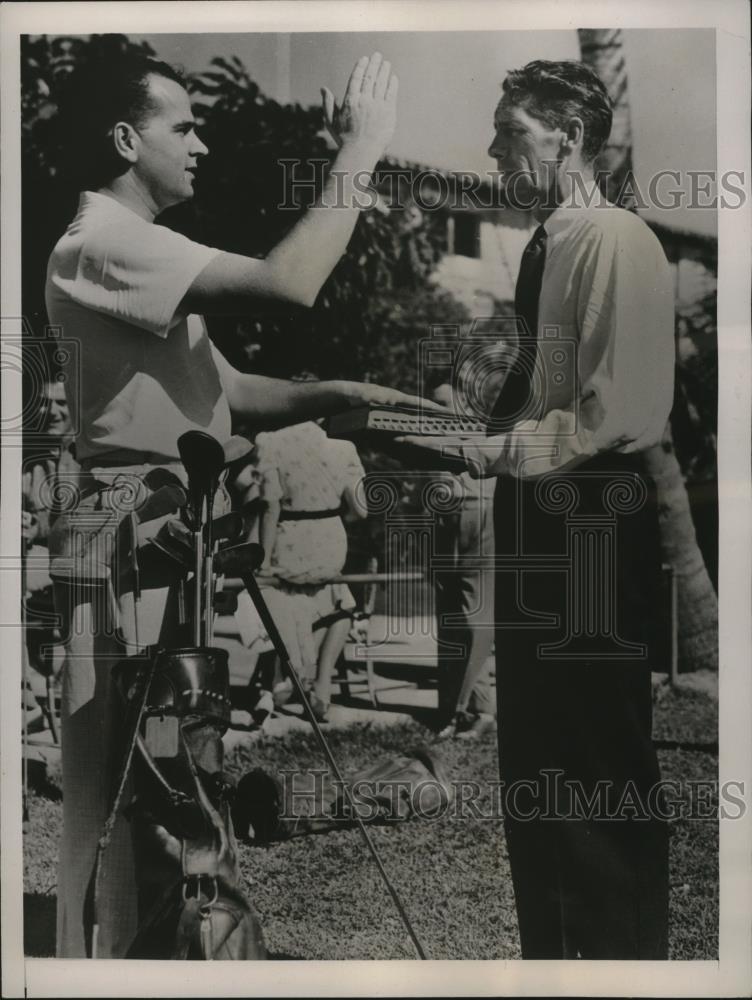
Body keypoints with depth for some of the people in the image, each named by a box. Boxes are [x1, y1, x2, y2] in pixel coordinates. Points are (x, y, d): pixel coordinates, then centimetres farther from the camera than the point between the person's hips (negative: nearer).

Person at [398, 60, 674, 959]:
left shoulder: (615, 241, -12)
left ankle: (623, 946, 24)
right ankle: (549, 943, 36)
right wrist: (466, 434, 6)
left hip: (593, 521, -9)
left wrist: (495, 452, -17)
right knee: (532, 750, 18)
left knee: (603, 758, 3)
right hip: (534, 514, 9)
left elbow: (616, 414, -20)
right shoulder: (542, 245, 13)